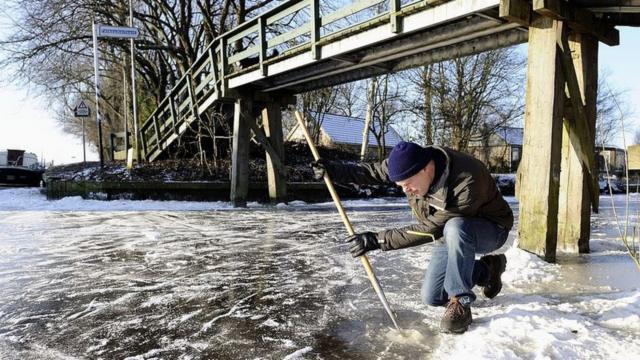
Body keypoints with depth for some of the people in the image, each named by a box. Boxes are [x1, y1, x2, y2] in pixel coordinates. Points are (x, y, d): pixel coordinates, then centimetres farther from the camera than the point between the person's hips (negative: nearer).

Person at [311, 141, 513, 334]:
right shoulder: (410, 163, -19)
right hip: (449, 235, 7)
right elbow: (373, 171, -9)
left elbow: (429, 229, -34)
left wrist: (379, 240, -33)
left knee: (455, 228, -42)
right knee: (431, 298, 5)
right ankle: (487, 269, 22)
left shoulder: (467, 184, -39)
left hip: (490, 231, -6)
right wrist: (334, 170, -24)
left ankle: (459, 304, -22)